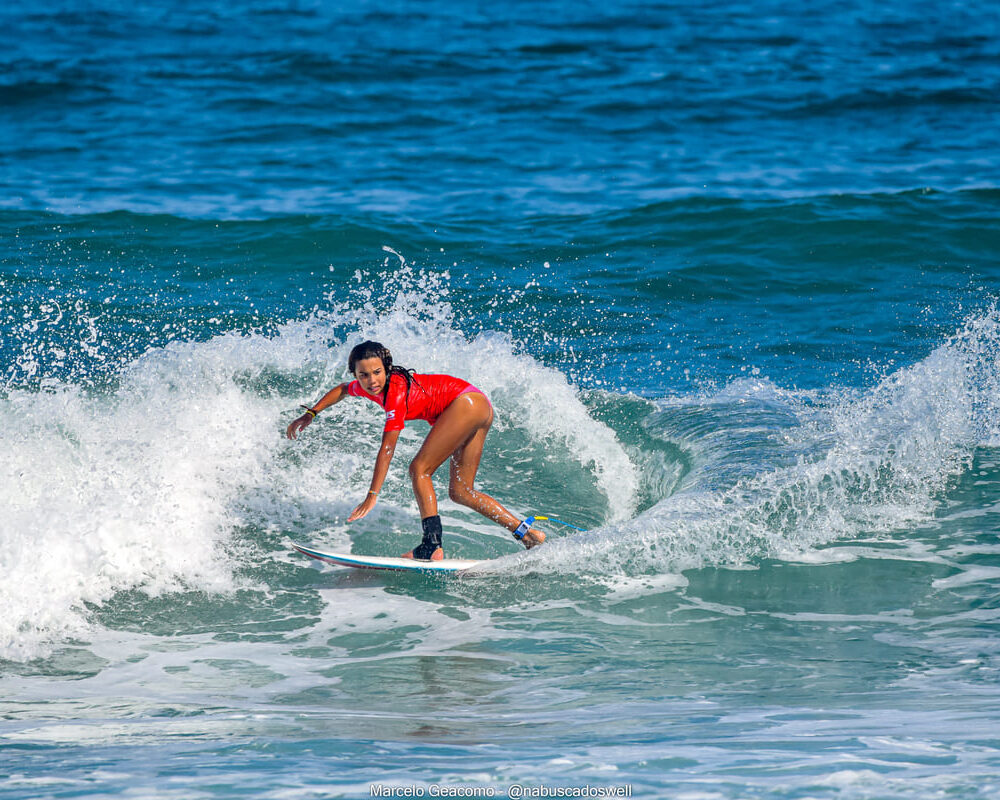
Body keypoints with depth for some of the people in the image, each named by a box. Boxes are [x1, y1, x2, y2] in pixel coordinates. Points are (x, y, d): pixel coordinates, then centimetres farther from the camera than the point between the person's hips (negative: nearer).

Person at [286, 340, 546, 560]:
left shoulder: (396, 391, -22)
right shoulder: (368, 387, 2)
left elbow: (387, 449, -25)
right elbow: (341, 390, 27)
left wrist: (372, 496, -27)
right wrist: (310, 415, 21)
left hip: (467, 403, -10)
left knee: (419, 469, -15)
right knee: (460, 492, 9)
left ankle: (432, 546, -25)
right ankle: (526, 533, 8)